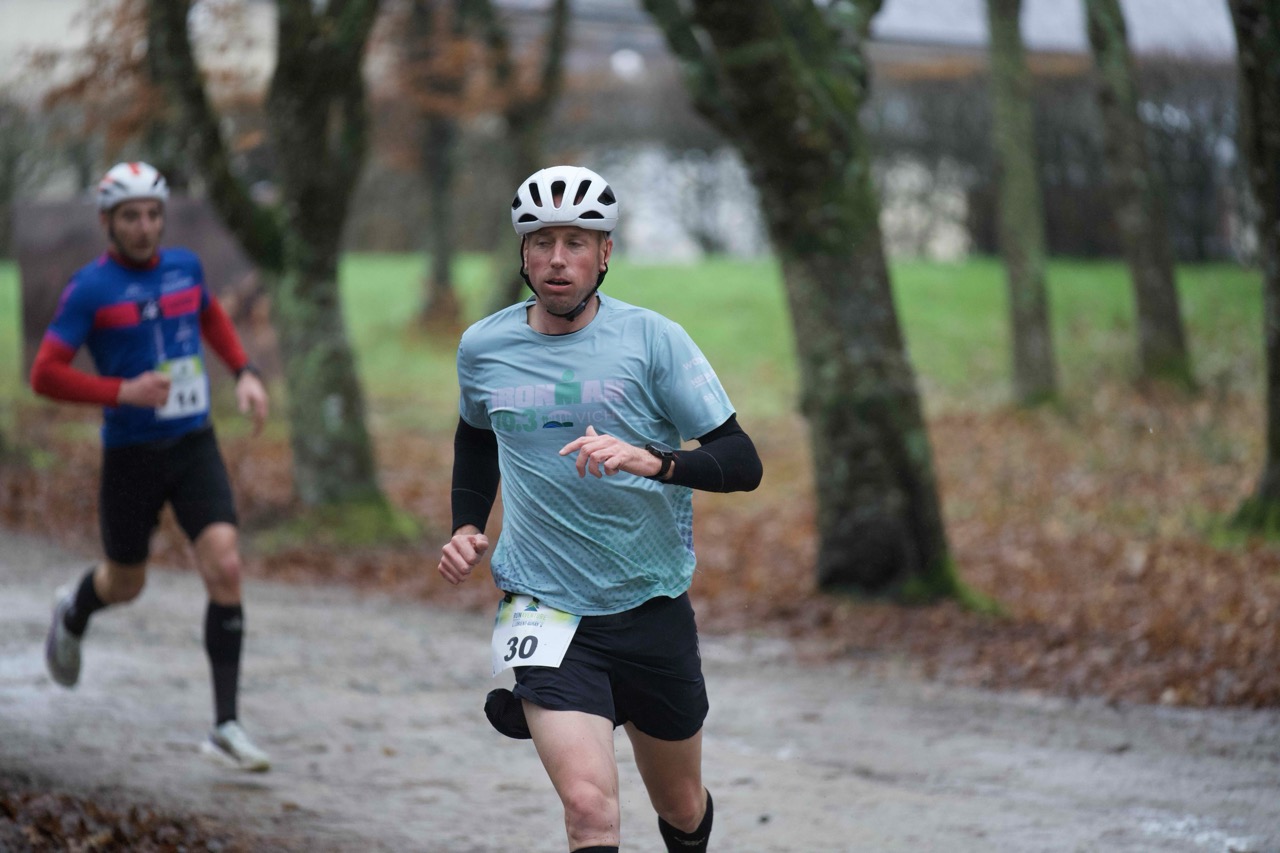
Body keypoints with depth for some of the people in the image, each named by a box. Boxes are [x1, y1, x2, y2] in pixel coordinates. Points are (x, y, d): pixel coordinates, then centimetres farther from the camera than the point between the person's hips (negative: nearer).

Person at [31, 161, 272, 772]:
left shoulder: (184, 266, 4)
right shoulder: (90, 289, -11)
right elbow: (45, 374, -13)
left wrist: (244, 373, 12)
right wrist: (123, 392, -24)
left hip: (195, 446, 3)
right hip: (132, 453, -3)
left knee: (225, 569, -15)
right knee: (126, 584, 14)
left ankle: (225, 727, -11)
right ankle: (74, 614, 54)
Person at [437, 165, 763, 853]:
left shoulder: (650, 338, -8)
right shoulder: (483, 347, 0)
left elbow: (743, 462, -12)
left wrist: (652, 460, -29)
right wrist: (466, 526, 8)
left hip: (653, 608, 1)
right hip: (546, 609, -1)